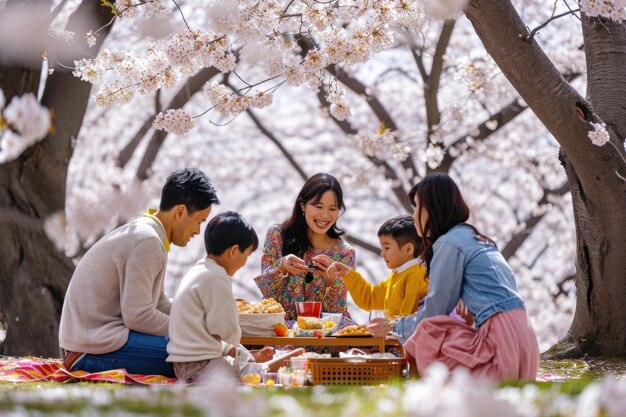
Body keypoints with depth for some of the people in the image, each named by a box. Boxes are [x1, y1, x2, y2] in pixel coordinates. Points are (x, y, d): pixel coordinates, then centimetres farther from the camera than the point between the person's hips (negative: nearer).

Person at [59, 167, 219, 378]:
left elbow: (160, 303, 20)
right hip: (99, 343, -11)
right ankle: (92, 363, -12)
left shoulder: (143, 232, 16)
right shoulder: (148, 242, -16)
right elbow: (138, 316, -20)